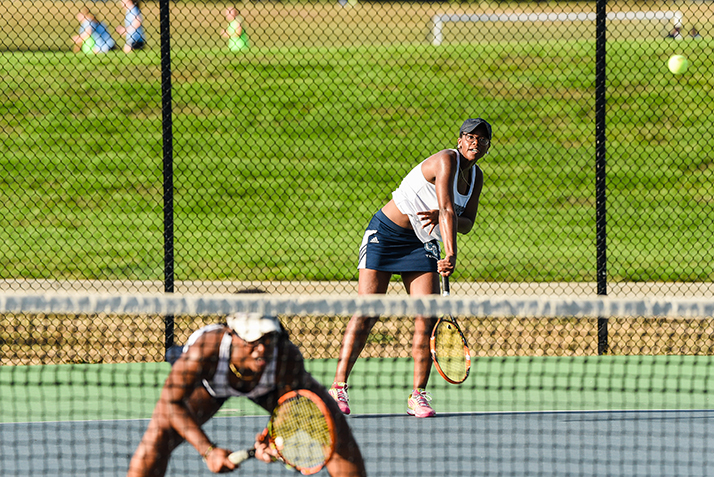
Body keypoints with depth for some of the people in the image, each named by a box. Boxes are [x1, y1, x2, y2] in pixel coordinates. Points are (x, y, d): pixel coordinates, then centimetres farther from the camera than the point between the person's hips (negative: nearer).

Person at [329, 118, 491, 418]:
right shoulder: (447, 160, -19)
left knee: (428, 315, -9)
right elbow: (447, 209, -29)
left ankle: (418, 395, -5)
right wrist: (450, 255, -38)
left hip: (421, 243, 7)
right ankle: (339, 387, -6)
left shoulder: (476, 176, 6)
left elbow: (466, 223, 6)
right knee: (366, 313, -9)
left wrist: (442, 216, -17)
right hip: (386, 233, -6)